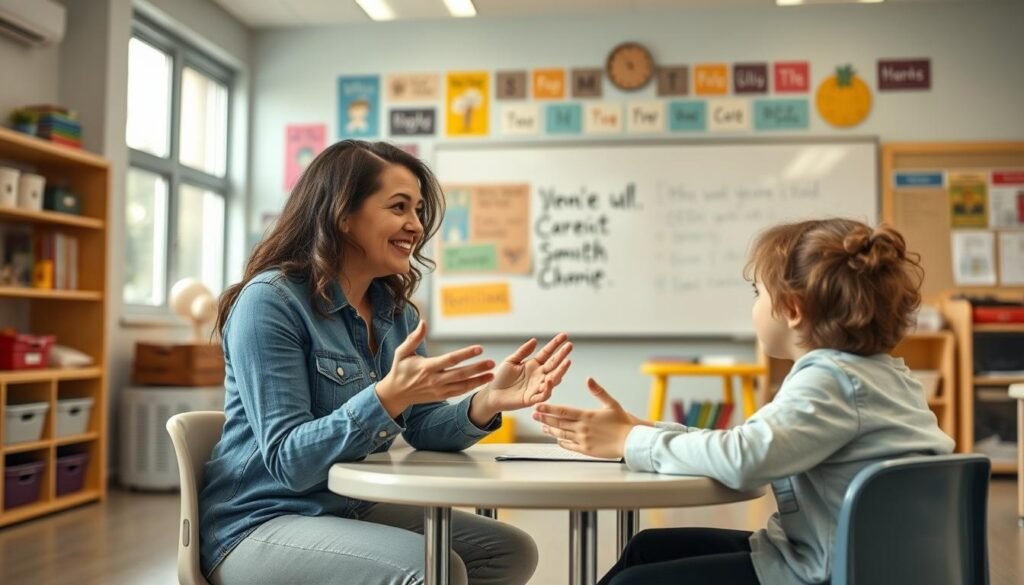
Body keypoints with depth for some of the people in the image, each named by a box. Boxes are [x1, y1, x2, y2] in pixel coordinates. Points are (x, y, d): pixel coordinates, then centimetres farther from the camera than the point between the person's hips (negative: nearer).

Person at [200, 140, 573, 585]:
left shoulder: (394, 310, 7)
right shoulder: (270, 301, -17)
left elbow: (424, 428, 1)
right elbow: (288, 462, -23)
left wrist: (487, 402, -20)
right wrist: (387, 396, -37)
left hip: (351, 510, 8)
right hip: (259, 525, -8)